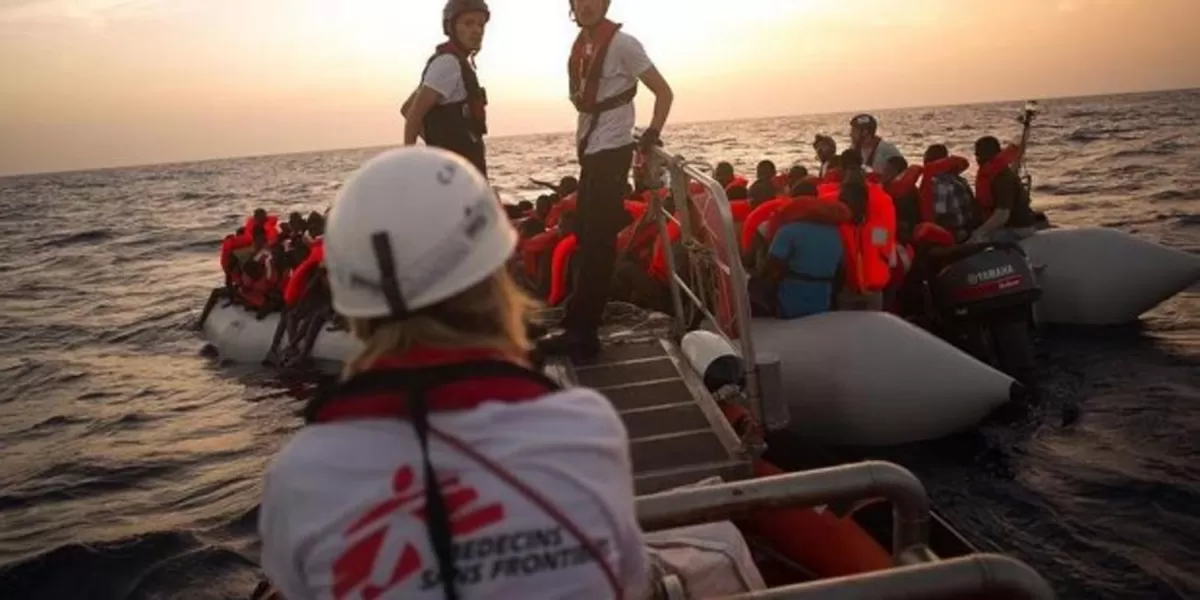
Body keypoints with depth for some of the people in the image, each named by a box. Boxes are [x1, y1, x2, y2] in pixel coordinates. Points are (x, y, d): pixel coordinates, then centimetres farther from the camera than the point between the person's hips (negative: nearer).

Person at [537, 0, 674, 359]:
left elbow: (664, 92, -9)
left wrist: (651, 135, -16)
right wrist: (584, 141, 13)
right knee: (587, 238, 11)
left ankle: (580, 332, -2)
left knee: (597, 242, -6)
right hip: (590, 151, 8)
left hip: (612, 152, -8)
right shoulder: (580, 46, 11)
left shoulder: (621, 43, -10)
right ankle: (581, 329, 21)